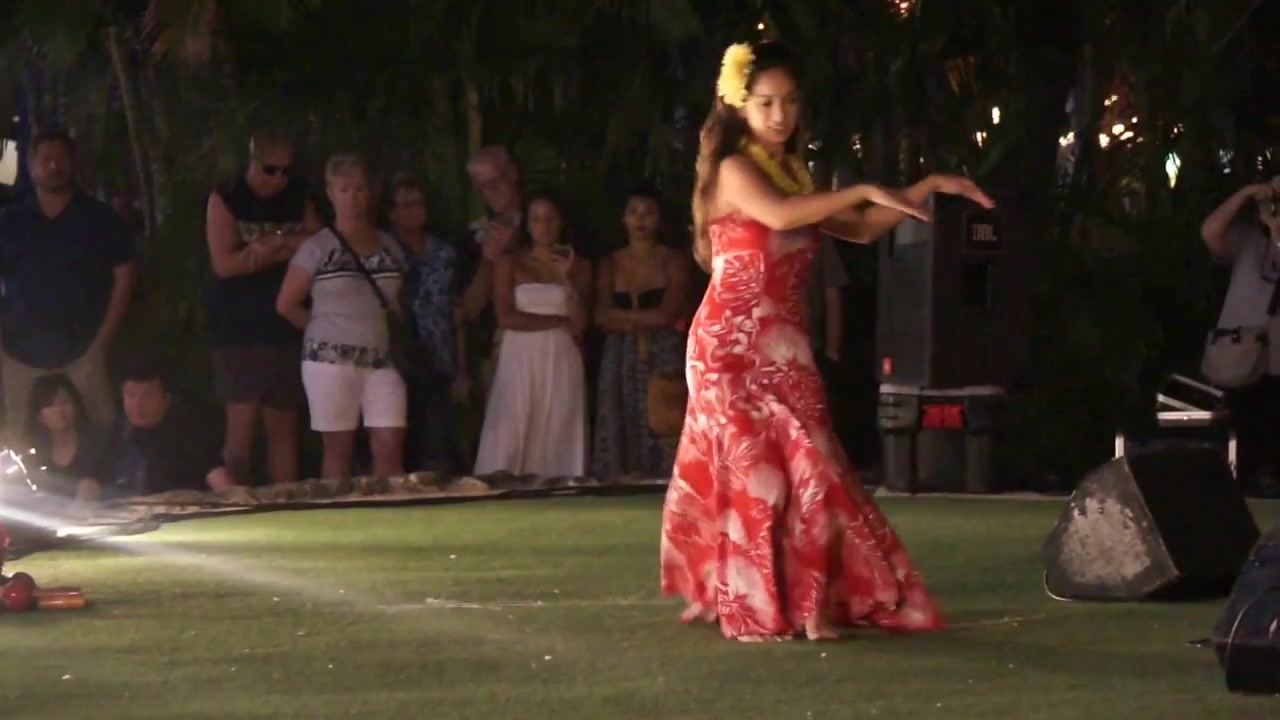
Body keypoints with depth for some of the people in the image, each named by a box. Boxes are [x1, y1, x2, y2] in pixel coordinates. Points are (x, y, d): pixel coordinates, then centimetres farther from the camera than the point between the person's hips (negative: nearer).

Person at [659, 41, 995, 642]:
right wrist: (863, 190, -29)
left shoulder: (794, 175, 16)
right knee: (756, 464, -8)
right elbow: (778, 216, -28)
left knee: (796, 461, 0)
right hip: (734, 342, -7)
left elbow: (861, 230, 17)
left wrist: (925, 189, 8)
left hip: (783, 345, 7)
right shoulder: (734, 171, -8)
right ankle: (773, 605, -5)